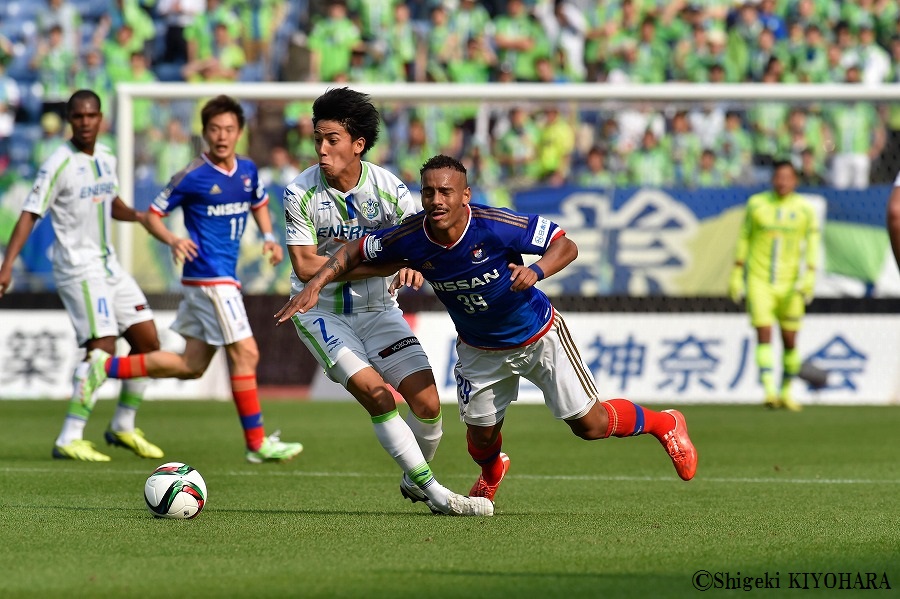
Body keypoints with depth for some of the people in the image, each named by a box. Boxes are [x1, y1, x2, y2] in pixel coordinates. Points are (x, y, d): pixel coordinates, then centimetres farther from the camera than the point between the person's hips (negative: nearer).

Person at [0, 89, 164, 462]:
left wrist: (137, 216, 4)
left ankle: (123, 427, 22)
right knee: (103, 347, -19)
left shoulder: (105, 158, 9)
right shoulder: (59, 164, -13)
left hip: (108, 264, 8)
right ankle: (69, 440, -16)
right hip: (79, 269, -8)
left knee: (148, 341, 7)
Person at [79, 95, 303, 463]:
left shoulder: (247, 170, 8)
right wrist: (173, 240, -25)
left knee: (191, 366, 11)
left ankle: (107, 366, 20)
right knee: (245, 353, -10)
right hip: (209, 277, -8)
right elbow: (152, 216, -5)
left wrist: (268, 237, 10)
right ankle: (257, 443, -3)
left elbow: (259, 204, 29)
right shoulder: (192, 177, -11)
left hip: (223, 278, 8)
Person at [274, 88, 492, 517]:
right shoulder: (300, 194, -14)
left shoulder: (389, 189, -11)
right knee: (376, 394, -21)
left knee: (428, 404, -6)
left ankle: (413, 483, 24)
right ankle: (432, 492, -9)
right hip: (320, 312, -2)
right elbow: (306, 267, -16)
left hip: (376, 309, 2)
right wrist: (379, 265, -20)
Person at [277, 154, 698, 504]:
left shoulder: (495, 226, -33)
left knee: (589, 425, -1)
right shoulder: (410, 238, -23)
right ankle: (491, 474, 43)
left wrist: (535, 271, -43)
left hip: (538, 335, -3)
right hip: (479, 350, 3)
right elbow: (355, 252, -5)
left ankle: (664, 424, 30)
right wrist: (315, 285, -17)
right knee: (480, 433, 3)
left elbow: (566, 245, -24)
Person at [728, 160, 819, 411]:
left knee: (790, 341, 5)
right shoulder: (756, 204, 4)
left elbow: (812, 244, 0)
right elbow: (743, 240, 9)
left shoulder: (805, 209, 3)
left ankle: (786, 392, 21)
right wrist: (736, 276, 7)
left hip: (790, 285, 1)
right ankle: (769, 390, -21)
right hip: (759, 279, -1)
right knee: (764, 335, -14)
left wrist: (808, 277, -12)